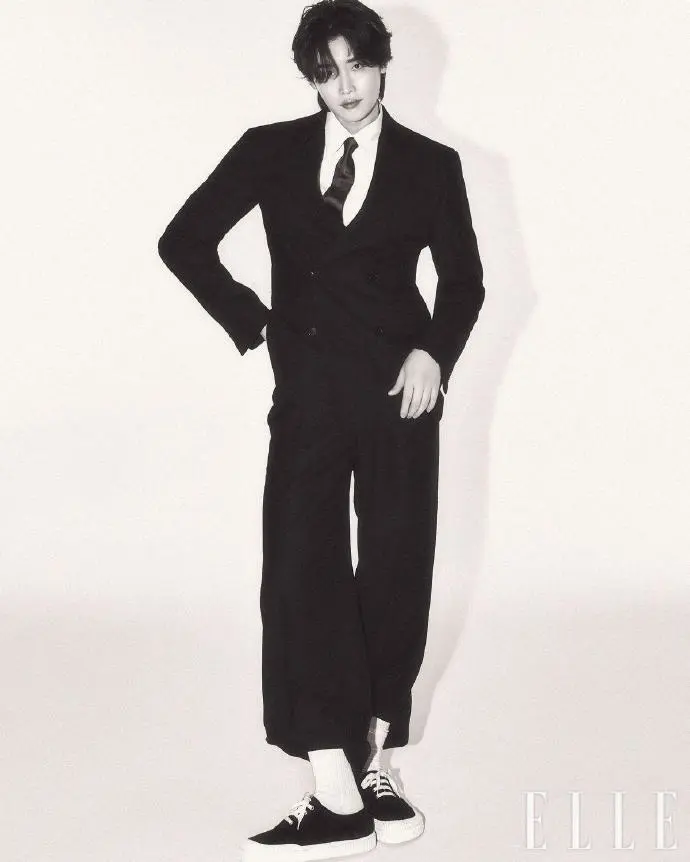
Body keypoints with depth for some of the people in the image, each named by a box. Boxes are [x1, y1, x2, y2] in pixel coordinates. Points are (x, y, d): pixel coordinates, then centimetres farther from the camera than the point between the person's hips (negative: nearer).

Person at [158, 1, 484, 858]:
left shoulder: (431, 165, 5)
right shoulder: (271, 152, 5)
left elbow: (463, 280, 13)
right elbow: (184, 240, 8)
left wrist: (433, 353, -4)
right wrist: (254, 323, 3)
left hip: (398, 386, 0)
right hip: (309, 389, 0)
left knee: (394, 571, 3)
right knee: (302, 570, -12)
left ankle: (371, 761, 16)